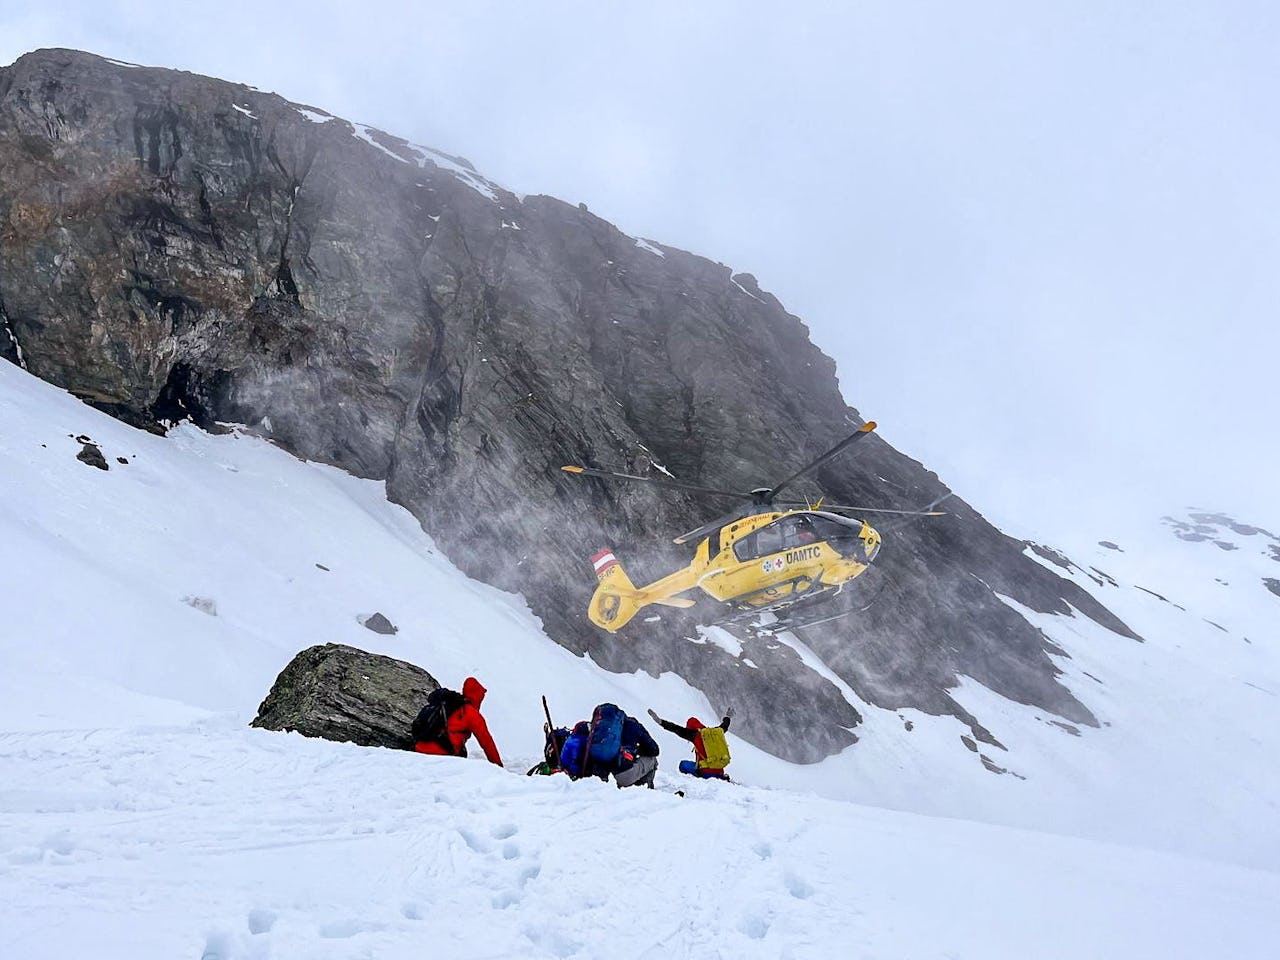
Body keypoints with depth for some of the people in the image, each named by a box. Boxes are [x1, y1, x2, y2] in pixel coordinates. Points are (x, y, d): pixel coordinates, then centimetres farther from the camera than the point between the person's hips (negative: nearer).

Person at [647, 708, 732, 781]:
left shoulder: (695, 734, -1)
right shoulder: (716, 731, 15)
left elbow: (677, 729, -5)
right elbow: (724, 726, 37)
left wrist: (660, 721, -5)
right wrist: (728, 717, 60)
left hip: (706, 772, -5)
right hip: (719, 772, 5)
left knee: (683, 764, 11)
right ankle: (723, 777, 4)